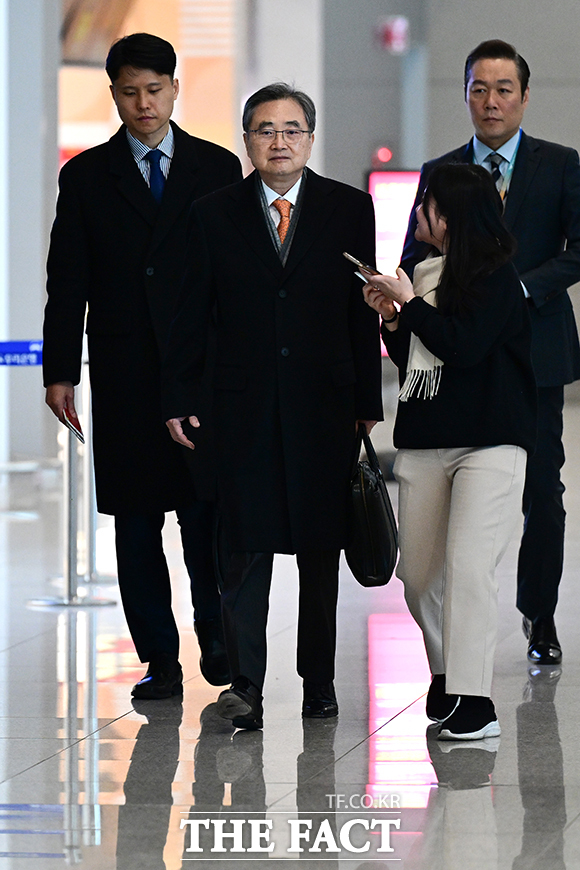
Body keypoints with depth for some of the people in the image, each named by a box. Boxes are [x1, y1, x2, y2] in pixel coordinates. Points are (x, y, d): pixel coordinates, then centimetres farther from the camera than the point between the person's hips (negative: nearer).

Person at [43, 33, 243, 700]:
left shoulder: (219, 169, 8)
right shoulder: (86, 175, 8)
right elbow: (67, 282, 6)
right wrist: (60, 371, -1)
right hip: (123, 376, 1)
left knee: (206, 510, -7)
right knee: (136, 520, 3)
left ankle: (216, 636, 12)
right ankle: (159, 658, 10)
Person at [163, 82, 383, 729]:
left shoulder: (349, 209, 5)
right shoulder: (215, 215, 5)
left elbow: (364, 312, 5)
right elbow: (191, 315, 7)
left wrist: (368, 403, 2)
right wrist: (179, 399, 2)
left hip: (326, 407, 1)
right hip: (245, 407, -1)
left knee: (321, 553, 7)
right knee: (246, 550, -6)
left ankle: (319, 682, 16)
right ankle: (245, 687, -5)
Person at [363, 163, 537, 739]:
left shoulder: (495, 277, -5)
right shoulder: (425, 274, 14)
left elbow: (464, 345, -18)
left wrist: (409, 303, -10)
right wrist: (390, 318, 4)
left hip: (489, 445, -7)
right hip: (422, 445, 7)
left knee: (468, 565, -17)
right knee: (418, 574, 8)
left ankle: (474, 702, -18)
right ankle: (447, 674, 27)